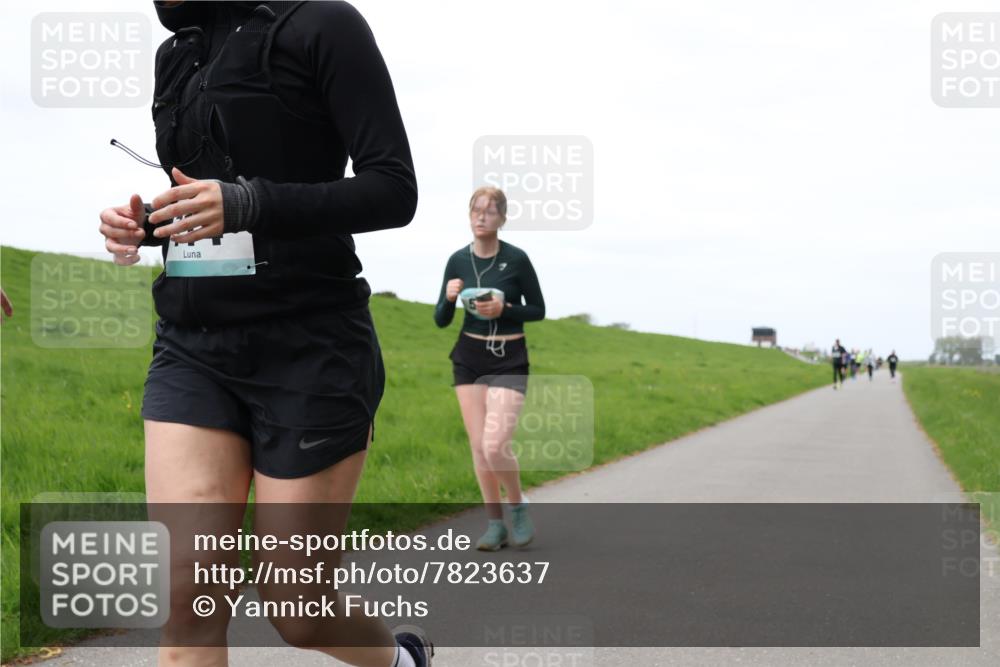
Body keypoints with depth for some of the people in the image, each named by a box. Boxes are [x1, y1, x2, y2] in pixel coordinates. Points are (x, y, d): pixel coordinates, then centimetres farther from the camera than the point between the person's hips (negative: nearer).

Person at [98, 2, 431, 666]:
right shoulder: (176, 55, 15)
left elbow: (396, 191, -11)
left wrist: (246, 204, -24)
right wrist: (145, 224, 2)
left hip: (309, 346, -6)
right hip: (193, 347, 6)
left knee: (297, 611, 2)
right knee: (189, 593, -9)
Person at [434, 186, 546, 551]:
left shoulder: (516, 259, -9)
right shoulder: (458, 260, 1)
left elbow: (538, 310, 0)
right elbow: (441, 320, 5)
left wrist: (503, 309, -17)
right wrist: (449, 298, -16)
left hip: (509, 360, -4)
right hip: (468, 358, 4)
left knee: (495, 446, -14)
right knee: (478, 446, 3)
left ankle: (518, 507, 13)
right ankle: (495, 523, 16)